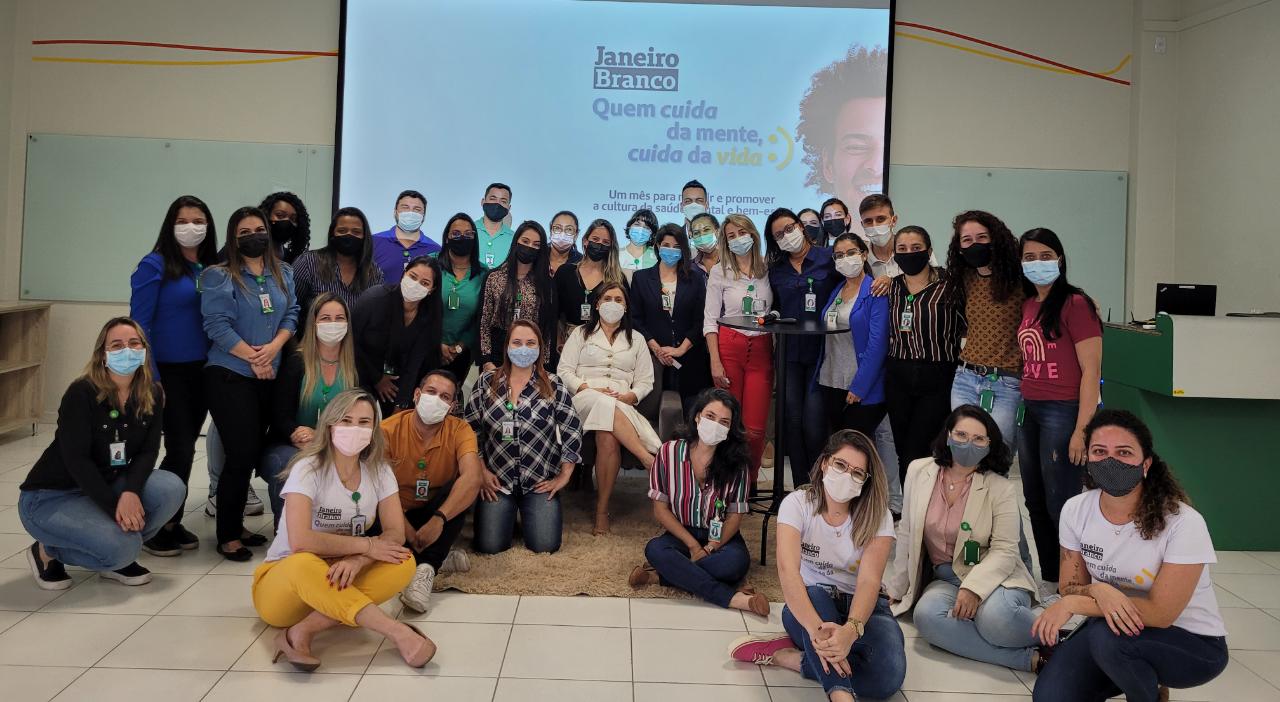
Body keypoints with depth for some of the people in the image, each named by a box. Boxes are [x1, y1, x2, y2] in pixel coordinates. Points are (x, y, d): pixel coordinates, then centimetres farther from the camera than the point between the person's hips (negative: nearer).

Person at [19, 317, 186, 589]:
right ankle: (48, 552, 3)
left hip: (107, 484, 6)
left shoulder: (152, 395, -5)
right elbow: (76, 459, -23)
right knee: (121, 547, -27)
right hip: (51, 496, -6)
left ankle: (118, 554, 1)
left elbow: (148, 451, -9)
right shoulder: (81, 393, -21)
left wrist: (130, 492, -28)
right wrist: (115, 507, -28)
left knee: (172, 488, -21)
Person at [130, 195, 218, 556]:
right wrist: (150, 380, -16)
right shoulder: (155, 266, -7)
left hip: (202, 372, 5)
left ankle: (172, 522, 23)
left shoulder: (213, 269, 9)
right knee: (180, 449, -5)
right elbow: (139, 325, -11)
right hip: (168, 370, -5)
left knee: (185, 448, 11)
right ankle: (154, 525, 11)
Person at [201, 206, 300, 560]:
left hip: (269, 377, 6)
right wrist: (253, 358, -13)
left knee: (253, 453, 10)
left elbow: (291, 314, 7)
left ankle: (236, 526, 23)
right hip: (230, 375, -6)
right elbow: (217, 325, -14)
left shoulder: (283, 274, 12)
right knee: (242, 454, -8)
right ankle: (227, 536, 4)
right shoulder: (219, 276, -5)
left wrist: (274, 347, -11)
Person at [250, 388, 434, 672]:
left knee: (403, 563, -23)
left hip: (342, 578, 5)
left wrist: (357, 560, -30)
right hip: (282, 581, -4)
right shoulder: (308, 469, -16)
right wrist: (366, 545, -23)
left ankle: (304, 631, -28)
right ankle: (396, 631, -40)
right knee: (304, 564, -39)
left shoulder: (378, 471, -2)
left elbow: (395, 534, -10)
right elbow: (300, 541, -29)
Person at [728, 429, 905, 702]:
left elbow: (869, 581, -25)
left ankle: (788, 656, -19)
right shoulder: (797, 504, -14)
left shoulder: (877, 516, -11)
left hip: (862, 608, 1)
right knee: (815, 595, -38)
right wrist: (817, 630, -47)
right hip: (808, 607, -1)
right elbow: (788, 569, -30)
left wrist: (851, 630, -47)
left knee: (889, 672, -30)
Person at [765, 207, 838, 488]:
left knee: (814, 424, -8)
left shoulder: (829, 258, 0)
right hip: (789, 353, 4)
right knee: (792, 422, 4)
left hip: (821, 352, -4)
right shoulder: (776, 270, 12)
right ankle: (801, 489, 16)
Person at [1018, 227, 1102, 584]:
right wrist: (1019, 405, 9)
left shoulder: (1075, 304, -10)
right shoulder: (1026, 306, 12)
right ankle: (1048, 581, 26)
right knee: (1035, 504, 14)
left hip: (1062, 411, -8)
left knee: (1059, 506, -4)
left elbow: (1091, 371, -14)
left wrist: (1082, 430, -18)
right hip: (1029, 411, 8)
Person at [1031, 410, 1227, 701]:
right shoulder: (1076, 510, -10)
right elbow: (1070, 588, -3)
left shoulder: (1183, 523, -24)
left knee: (1106, 635, -34)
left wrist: (1073, 603, -25)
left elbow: (1161, 613, -25)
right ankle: (1136, 676, 13)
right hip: (1115, 625, 5)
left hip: (1194, 644, -4)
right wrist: (1097, 591, -27)